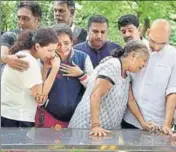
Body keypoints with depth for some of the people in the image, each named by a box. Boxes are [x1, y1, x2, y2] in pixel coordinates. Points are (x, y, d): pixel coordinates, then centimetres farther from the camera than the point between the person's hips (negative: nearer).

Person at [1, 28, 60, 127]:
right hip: (16, 120, -10)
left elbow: (38, 87, 10)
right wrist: (55, 68, -20)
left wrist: (45, 68, -3)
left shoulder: (23, 55, 9)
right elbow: (40, 98, -21)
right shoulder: (29, 62, -20)